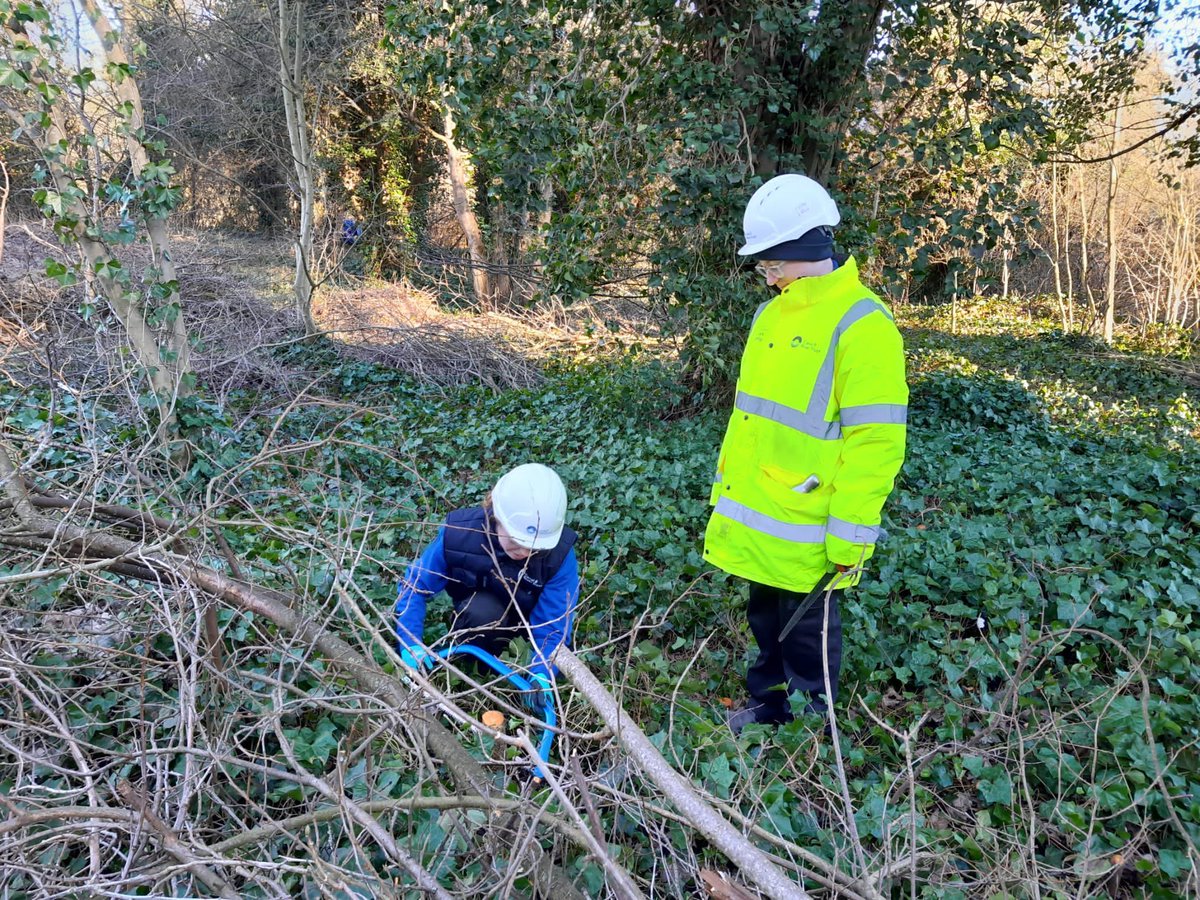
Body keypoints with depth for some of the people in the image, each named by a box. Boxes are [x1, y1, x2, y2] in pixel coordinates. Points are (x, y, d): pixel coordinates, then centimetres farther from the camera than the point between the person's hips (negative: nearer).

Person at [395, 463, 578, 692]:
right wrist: (410, 644, -31)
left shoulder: (560, 554, -33)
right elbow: (414, 586, -20)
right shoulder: (457, 534, -32)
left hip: (532, 618, 1)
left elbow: (553, 623, -31)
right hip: (478, 613, -1)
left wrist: (542, 675, -48)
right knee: (481, 610, -36)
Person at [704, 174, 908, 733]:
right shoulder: (771, 314, 10)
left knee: (807, 634, 10)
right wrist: (726, 490, 16)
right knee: (765, 622, 22)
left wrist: (851, 539, -19)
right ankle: (766, 708, 42)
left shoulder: (861, 325, -17)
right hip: (753, 517, 8)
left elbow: (875, 442, -20)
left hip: (803, 529, -7)